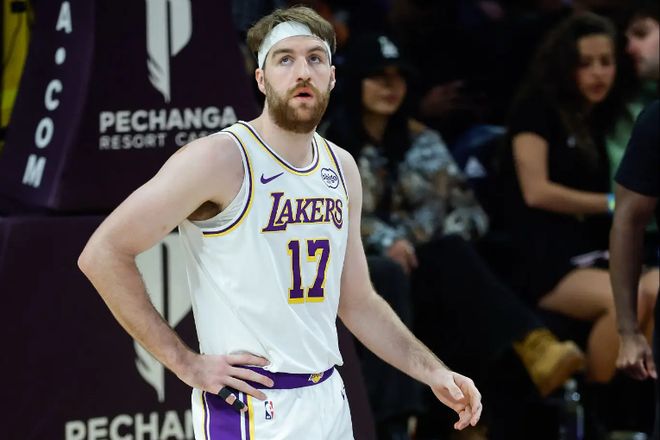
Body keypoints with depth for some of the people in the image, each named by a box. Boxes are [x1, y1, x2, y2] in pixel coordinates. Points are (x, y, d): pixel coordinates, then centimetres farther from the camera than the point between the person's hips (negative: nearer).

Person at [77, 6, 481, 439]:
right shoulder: (221, 159, -12)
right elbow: (103, 254, -15)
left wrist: (434, 373, 9)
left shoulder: (342, 168, 10)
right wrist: (186, 363, -15)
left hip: (329, 402, 7)